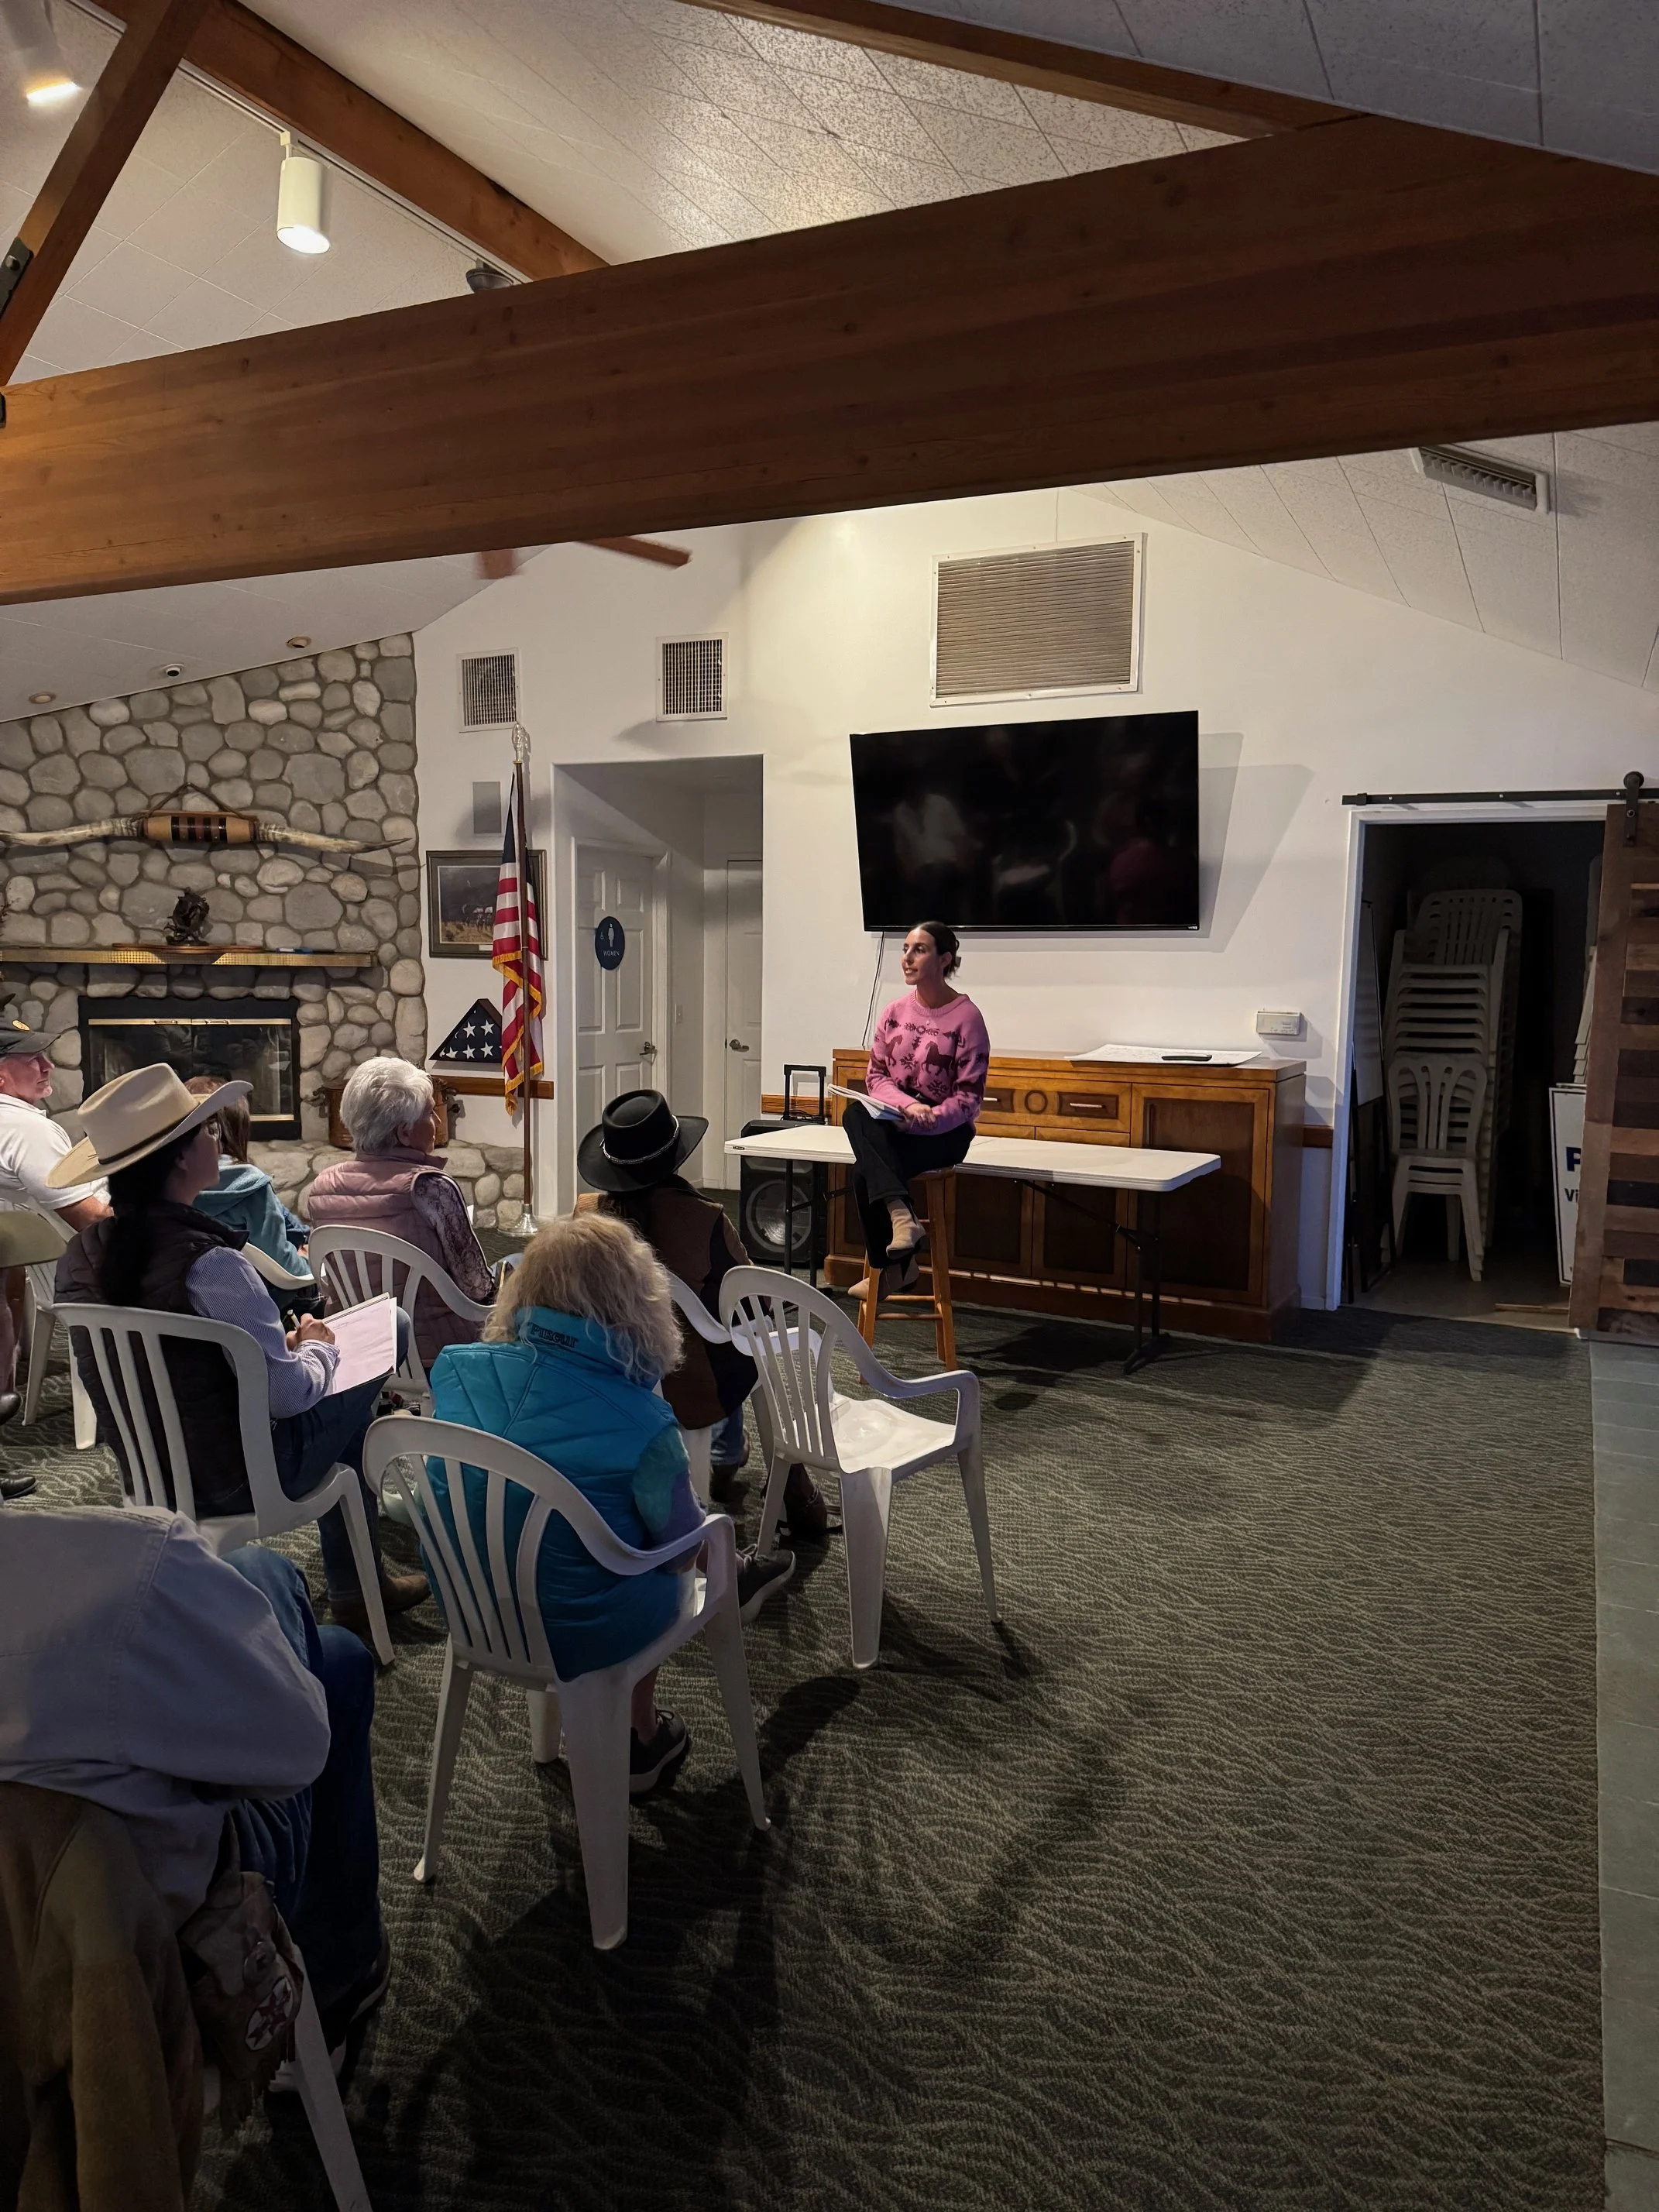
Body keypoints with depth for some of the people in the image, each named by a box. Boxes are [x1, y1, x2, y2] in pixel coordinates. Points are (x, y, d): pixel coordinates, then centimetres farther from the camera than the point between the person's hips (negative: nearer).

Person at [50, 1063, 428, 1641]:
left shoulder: (82, 1258, -6)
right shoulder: (209, 1264, -29)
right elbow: (290, 1394, -23)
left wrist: (279, 1345, 9)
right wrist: (318, 1348, -2)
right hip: (230, 1480, -7)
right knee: (355, 1395, 15)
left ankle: (358, 1582, 36)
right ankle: (355, 1590, 27)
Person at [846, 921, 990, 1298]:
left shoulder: (966, 1017, -9)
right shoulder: (895, 1012, 6)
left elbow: (969, 1096, -10)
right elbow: (875, 1076, 4)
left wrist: (928, 1118, -26)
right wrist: (908, 1104, -17)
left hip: (945, 1131, -5)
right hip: (895, 1124, 5)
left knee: (865, 1170, -29)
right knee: (856, 1113, -32)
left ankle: (891, 1266, -19)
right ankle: (901, 1216, -37)